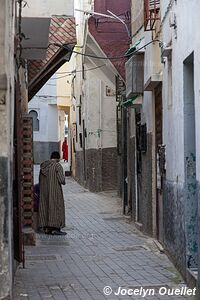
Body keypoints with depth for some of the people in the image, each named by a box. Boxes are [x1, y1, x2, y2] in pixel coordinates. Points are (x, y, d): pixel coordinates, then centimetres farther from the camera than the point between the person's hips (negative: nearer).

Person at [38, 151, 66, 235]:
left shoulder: (43, 165, 8)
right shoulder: (58, 166, -10)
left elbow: (40, 180, 11)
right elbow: (62, 180, -16)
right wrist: (63, 181, 5)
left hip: (44, 191, 6)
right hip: (54, 190, -6)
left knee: (45, 207, 11)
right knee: (56, 207, 0)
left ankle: (47, 228, 12)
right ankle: (55, 228, -3)